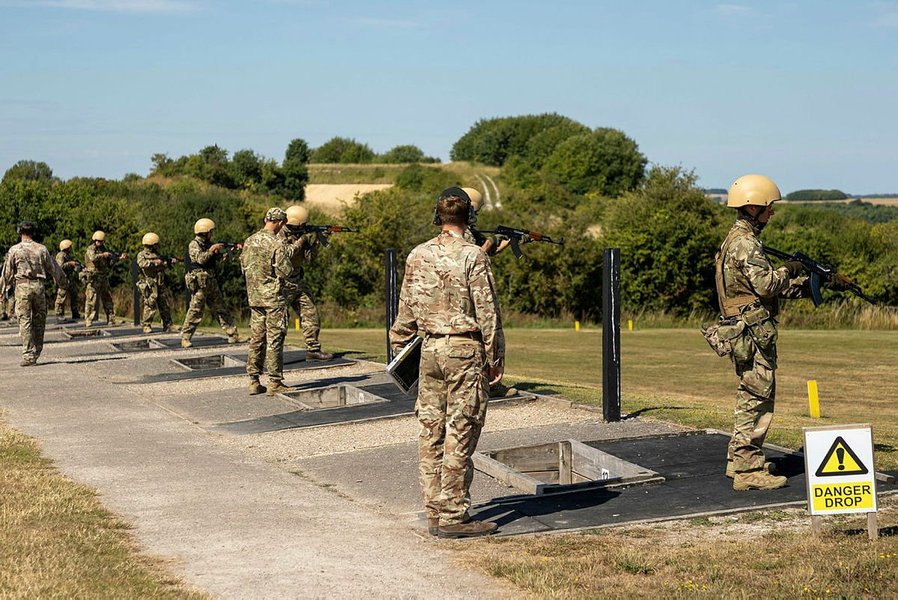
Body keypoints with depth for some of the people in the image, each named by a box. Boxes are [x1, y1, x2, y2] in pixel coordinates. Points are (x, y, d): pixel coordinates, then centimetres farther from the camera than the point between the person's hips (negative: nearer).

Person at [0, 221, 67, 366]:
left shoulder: (14, 250, -1)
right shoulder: (42, 249, 5)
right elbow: (53, 268, 13)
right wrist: (62, 280, 29)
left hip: (22, 285, -2)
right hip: (39, 285, 2)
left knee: (25, 321, -2)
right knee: (39, 320, 13)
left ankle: (28, 355, -8)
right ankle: (37, 352, 18)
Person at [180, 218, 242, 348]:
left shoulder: (208, 244, 16)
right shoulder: (194, 244, -8)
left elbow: (219, 258, 19)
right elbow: (200, 259, -21)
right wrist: (212, 249, -19)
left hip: (212, 283, 8)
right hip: (199, 283, -8)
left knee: (220, 309, 10)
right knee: (195, 310, -7)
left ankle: (232, 334, 13)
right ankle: (185, 338, -2)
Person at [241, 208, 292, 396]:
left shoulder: (249, 241, 6)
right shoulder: (276, 243, -15)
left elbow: (244, 266, 14)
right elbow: (285, 271, -15)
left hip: (254, 297, 7)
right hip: (273, 297, -7)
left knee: (257, 338, 11)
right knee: (274, 340, -2)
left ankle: (254, 381, 13)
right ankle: (274, 382, -2)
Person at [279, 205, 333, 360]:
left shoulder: (299, 234, 9)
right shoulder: (279, 235, -14)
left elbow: (308, 258, 10)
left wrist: (315, 242, -5)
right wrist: (301, 241, -19)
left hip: (298, 283, 8)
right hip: (282, 284, -8)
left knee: (311, 313, 6)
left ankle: (313, 349, 11)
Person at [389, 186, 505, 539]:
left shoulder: (418, 256, 5)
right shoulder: (473, 256, -10)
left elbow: (406, 311, 12)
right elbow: (487, 312, -10)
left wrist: (399, 349, 23)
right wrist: (495, 357, -2)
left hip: (429, 350, 6)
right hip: (465, 350, -6)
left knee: (431, 433, 10)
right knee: (459, 436, -2)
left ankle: (434, 513, 15)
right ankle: (453, 517, -1)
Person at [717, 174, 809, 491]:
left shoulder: (736, 239, 17)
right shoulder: (746, 243, -16)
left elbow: (764, 285, 20)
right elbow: (765, 284, -24)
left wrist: (800, 285, 12)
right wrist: (788, 270, -6)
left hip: (743, 332, 11)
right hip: (753, 331, -11)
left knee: (749, 397, 18)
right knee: (757, 397, -7)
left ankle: (738, 461, 25)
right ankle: (749, 469, -6)